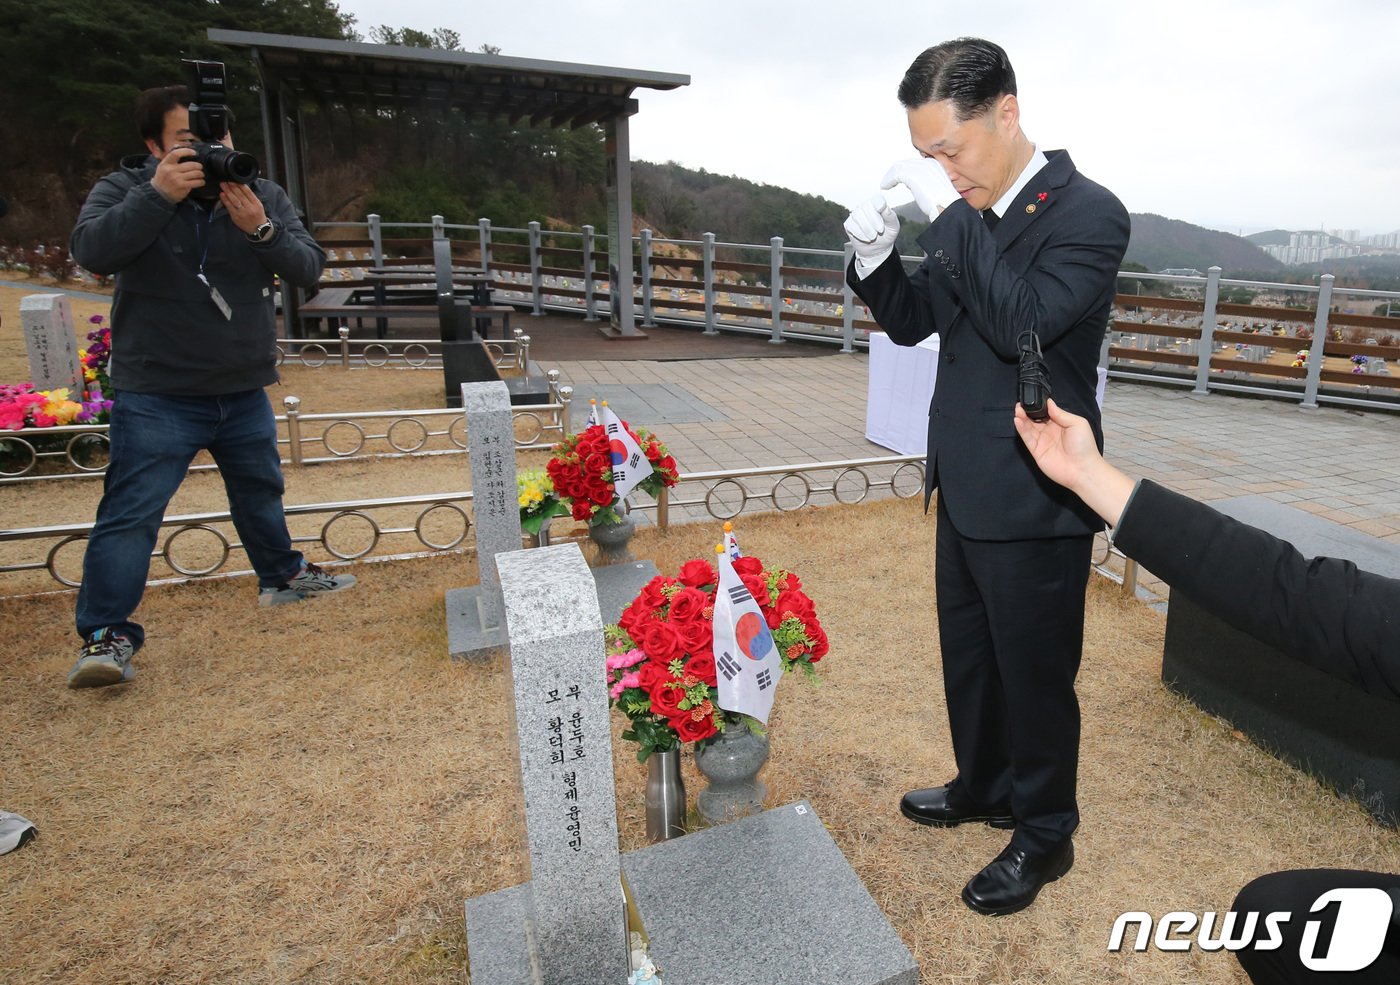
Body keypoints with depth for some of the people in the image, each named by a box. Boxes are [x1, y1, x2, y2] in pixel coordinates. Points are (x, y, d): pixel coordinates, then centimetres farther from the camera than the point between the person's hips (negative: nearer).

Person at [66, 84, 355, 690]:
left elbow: (308, 268, -8)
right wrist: (160, 196, -29)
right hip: (156, 395, -4)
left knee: (261, 492, 20)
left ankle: (281, 576, 41)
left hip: (244, 390, 4)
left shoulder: (263, 197, 2)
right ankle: (106, 636, -3)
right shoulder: (126, 190, -4)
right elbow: (93, 251, -22)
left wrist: (262, 230, -26)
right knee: (131, 511, -10)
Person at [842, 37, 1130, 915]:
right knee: (969, 655, 22)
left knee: (1035, 674, 9)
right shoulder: (970, 214, 6)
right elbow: (912, 323, 11)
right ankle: (984, 787, 46)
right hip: (966, 489, 8)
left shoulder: (1088, 213, -15)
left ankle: (1044, 836, 33)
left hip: (1032, 504, -7)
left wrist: (952, 214, -24)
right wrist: (877, 254, -7)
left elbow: (1022, 324, -28)